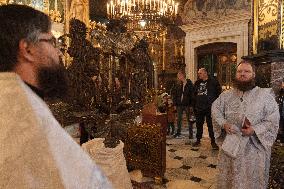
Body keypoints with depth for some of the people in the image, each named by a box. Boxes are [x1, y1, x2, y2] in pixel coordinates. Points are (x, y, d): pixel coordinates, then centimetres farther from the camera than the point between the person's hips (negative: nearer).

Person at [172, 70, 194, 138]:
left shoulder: (190, 84, -4)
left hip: (187, 105, -4)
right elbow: (174, 94, 12)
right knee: (179, 119, 10)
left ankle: (191, 133, 16)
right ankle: (178, 133, 21)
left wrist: (191, 105, -12)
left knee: (189, 119, 5)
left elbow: (192, 94, -7)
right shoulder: (178, 85, 8)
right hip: (179, 105, 4)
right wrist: (175, 104, 5)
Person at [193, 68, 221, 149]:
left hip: (209, 108, -5)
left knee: (211, 125, 0)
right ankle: (198, 140, 25)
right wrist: (194, 106, 12)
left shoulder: (213, 82, -4)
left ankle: (213, 142, 12)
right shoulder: (197, 83, 12)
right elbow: (194, 95, 17)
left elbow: (218, 93, -5)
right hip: (199, 108, 5)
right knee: (199, 124, 13)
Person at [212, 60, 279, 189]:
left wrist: (255, 130, -23)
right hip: (231, 145, 4)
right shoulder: (227, 95, 6)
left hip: (255, 147, -3)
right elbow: (215, 109, 12)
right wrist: (223, 123, -4)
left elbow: (273, 121, -9)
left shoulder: (265, 95, -7)